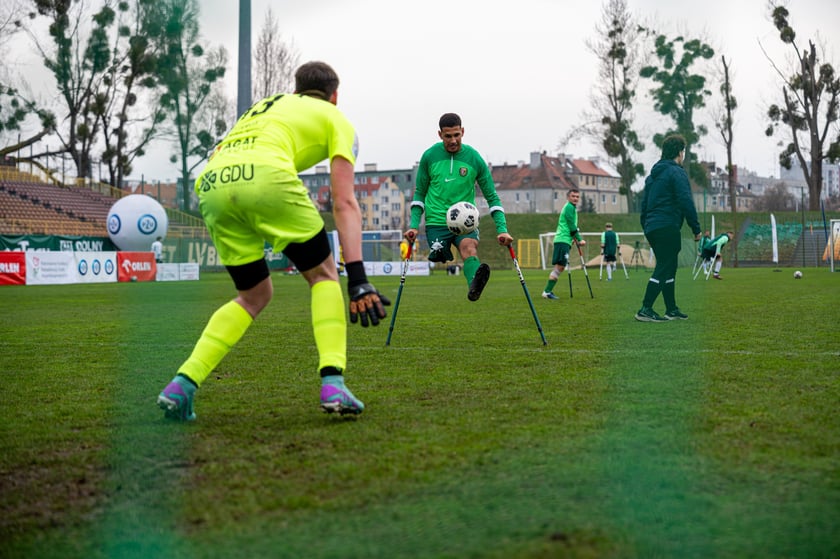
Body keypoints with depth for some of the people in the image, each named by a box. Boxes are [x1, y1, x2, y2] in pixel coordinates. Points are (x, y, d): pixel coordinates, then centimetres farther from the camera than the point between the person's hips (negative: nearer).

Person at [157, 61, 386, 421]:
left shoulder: (265, 106, 40)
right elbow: (344, 204, 10)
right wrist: (357, 278, 4)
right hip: (266, 176, -5)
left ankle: (182, 384, 10)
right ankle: (332, 384, -1)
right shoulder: (335, 119, 23)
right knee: (323, 275, 15)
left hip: (210, 184, 5)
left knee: (255, 295, 21)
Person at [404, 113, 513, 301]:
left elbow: (492, 197, 4)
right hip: (436, 221, 3)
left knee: (469, 248, -32)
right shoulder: (429, 156, 1)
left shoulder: (474, 158, 0)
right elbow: (419, 192, 11)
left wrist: (502, 229, -6)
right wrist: (414, 225, 1)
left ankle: (474, 286, -57)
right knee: (440, 259, -17)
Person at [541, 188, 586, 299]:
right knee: (560, 265, -15)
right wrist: (579, 240, -8)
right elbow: (572, 226, -13)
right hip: (563, 239, -10)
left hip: (565, 240, 10)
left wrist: (574, 238, 12)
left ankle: (548, 291, 6)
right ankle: (547, 291, -18)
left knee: (560, 266, 7)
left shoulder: (571, 207, 24)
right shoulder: (569, 207, -8)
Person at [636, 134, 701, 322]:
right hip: (667, 227, -9)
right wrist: (696, 229, -8)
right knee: (664, 269, -8)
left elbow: (644, 203, 21)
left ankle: (672, 309, 19)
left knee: (669, 268, 16)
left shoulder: (653, 174, 19)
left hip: (652, 228, 9)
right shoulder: (676, 173, -7)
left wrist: (645, 227, 24)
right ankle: (645, 310, -13)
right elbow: (686, 202, -14)